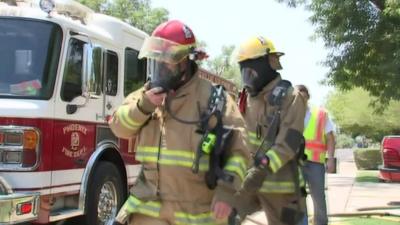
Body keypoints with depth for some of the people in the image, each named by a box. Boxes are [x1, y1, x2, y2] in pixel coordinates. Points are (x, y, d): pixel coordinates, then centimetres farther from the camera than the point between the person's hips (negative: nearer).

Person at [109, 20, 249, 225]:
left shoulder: (214, 99, -8)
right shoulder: (148, 94, 8)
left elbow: (238, 151, -8)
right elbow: (120, 128, 3)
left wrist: (227, 190, -20)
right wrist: (143, 106, -14)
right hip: (150, 206, 3)